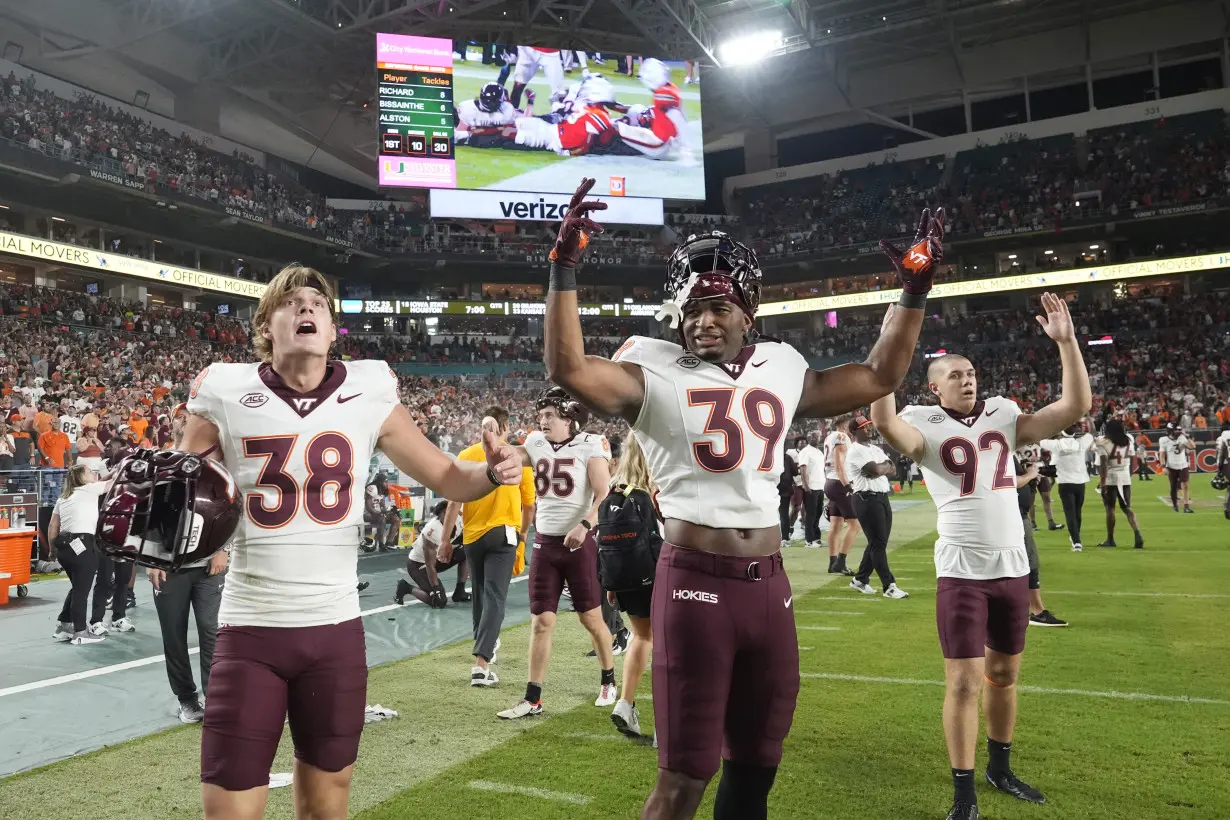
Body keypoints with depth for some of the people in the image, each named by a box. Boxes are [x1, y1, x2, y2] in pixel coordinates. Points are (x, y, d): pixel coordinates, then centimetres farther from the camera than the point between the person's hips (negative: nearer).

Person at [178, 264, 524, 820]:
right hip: (251, 629, -1)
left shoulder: (369, 394, -2)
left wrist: (492, 471, -19)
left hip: (335, 627, 2)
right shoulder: (226, 394, -4)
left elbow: (446, 477, 2)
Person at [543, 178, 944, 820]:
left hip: (768, 581, 6)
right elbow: (568, 369, -22)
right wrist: (564, 268, -27)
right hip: (697, 581, -5)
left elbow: (878, 378, 20)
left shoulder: (781, 368, 10)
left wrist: (914, 291, 15)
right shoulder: (656, 371, -5)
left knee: (756, 761, 19)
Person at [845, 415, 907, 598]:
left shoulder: (876, 449, 20)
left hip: (883, 497, 9)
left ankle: (860, 579, 25)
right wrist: (885, 466, 1)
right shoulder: (855, 451, -9)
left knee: (878, 542, 12)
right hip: (867, 499, -9)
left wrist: (880, 468, -9)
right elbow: (876, 470, -19)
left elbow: (892, 470, 9)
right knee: (878, 543, -8)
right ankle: (889, 585, -7)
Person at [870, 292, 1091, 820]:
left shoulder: (1003, 417, 8)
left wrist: (1066, 342, -5)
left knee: (1004, 673, 17)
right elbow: (885, 423, -28)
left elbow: (1075, 407, 3)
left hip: (1013, 565, 5)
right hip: (962, 570, -5)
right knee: (963, 682, -1)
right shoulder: (926, 426, -6)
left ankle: (1000, 769, 36)